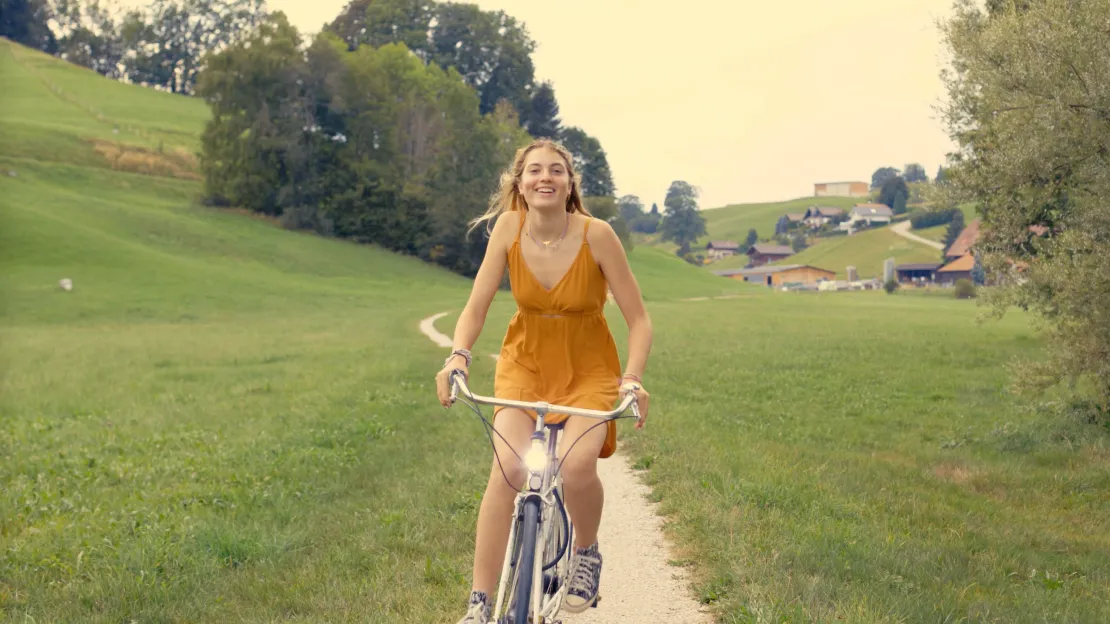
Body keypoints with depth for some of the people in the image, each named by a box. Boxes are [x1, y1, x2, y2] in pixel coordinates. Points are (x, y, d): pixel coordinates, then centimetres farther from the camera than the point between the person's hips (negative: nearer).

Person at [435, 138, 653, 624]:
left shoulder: (597, 234, -19)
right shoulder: (508, 228, -13)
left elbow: (638, 319, -14)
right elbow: (476, 308, -11)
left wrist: (632, 378, -30)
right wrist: (458, 356, -29)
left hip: (588, 366, -1)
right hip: (525, 362, 2)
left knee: (577, 466, -26)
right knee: (506, 469, -20)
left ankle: (586, 552, 8)